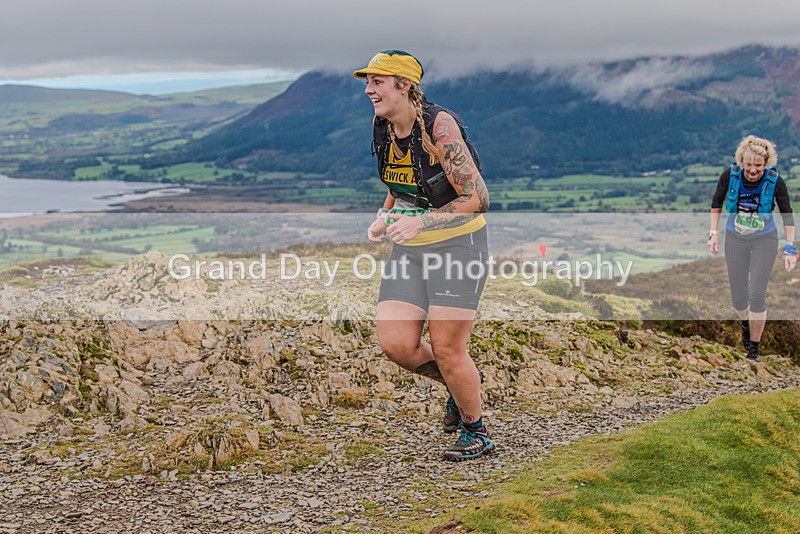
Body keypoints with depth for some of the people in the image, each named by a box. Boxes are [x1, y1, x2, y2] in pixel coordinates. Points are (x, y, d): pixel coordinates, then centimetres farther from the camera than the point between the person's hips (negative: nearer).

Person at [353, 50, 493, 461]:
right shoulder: (383, 128, 3)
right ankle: (462, 381, 26)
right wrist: (383, 219, -1)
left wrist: (420, 222, -27)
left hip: (457, 244, -7)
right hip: (410, 248, 7)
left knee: (447, 350, -4)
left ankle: (476, 433, 20)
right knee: (395, 344, -4)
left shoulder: (439, 125, -19)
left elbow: (477, 199, -20)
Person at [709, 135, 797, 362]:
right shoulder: (730, 175, -16)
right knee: (738, 298, 4)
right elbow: (716, 203, 2)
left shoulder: (775, 180, -18)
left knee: (757, 295, -9)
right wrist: (714, 233, -2)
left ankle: (753, 349, 7)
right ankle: (745, 323, 40)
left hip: (764, 241, -1)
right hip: (735, 240, 2)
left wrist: (790, 248, -10)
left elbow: (787, 214, -8)